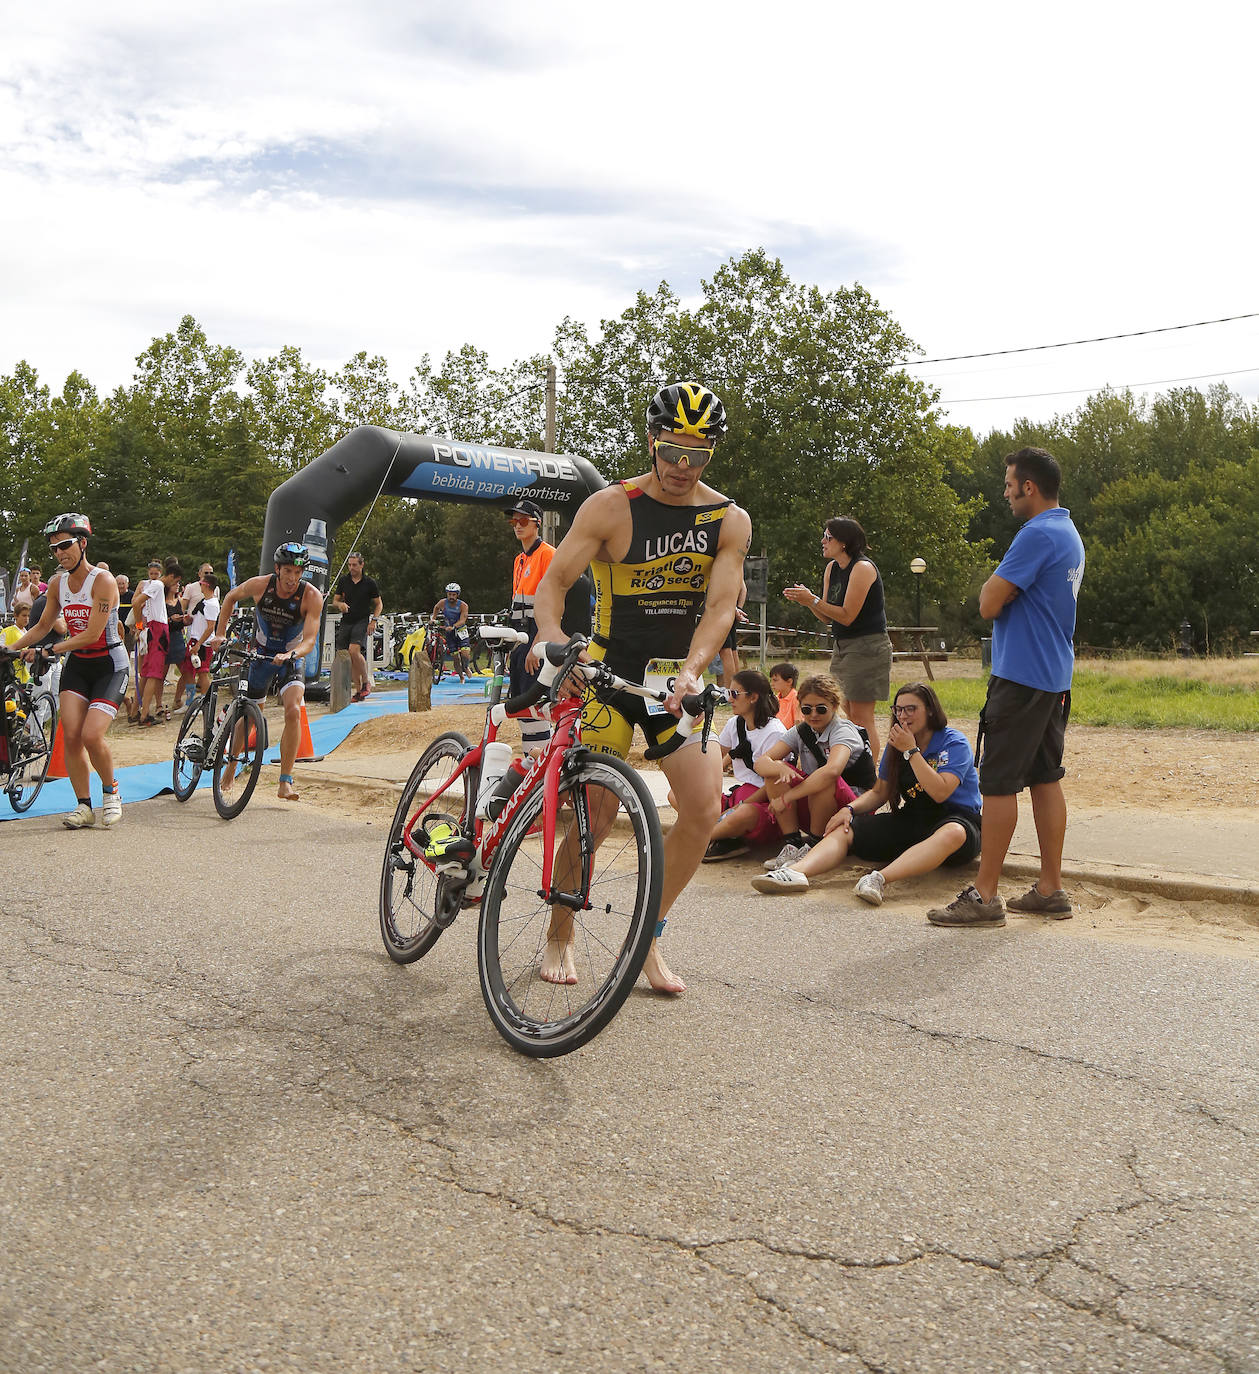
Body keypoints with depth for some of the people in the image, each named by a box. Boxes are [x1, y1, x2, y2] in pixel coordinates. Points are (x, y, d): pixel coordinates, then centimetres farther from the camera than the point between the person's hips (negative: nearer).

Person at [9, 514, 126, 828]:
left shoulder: (102, 581, -17)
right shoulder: (57, 584, 3)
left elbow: (92, 635, -21)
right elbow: (42, 626, 15)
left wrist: (53, 649, -17)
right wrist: (10, 648, 7)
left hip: (109, 666, -6)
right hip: (77, 664, 6)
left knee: (91, 735, -17)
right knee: (70, 736, -7)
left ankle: (112, 793, 8)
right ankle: (84, 806, 4)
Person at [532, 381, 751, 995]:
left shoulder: (730, 520, -2)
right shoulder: (610, 506, -8)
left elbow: (720, 606, -11)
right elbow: (552, 582, -12)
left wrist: (691, 670, -28)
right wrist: (553, 638, -32)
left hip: (681, 680, 3)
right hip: (610, 673, -3)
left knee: (706, 806, -11)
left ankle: (647, 939, 8)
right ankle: (560, 936, 18)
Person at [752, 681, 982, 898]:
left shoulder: (954, 742, -6)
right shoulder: (896, 743, 11)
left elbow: (940, 793, -20)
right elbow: (879, 793, 15)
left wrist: (911, 751, -19)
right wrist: (849, 809, -4)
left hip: (957, 818, -5)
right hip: (910, 819, 5)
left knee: (953, 833, -43)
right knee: (844, 829, -15)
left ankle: (881, 878, -60)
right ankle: (797, 871, -43)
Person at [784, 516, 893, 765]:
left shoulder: (862, 568, -15)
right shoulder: (831, 568, 10)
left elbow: (847, 616, -18)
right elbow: (827, 618, 11)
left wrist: (812, 600, -19)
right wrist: (806, 600, -5)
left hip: (867, 647, -9)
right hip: (842, 646, 9)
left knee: (861, 717, -8)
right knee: (850, 715, 10)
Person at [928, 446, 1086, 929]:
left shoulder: (1037, 535, -17)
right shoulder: (1070, 535, 15)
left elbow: (990, 604, -18)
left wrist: (994, 578, 0)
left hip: (1021, 677, -10)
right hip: (1054, 676, 10)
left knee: (998, 782, -5)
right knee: (1046, 779, 12)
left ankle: (984, 895, -1)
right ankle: (1050, 889, 17)